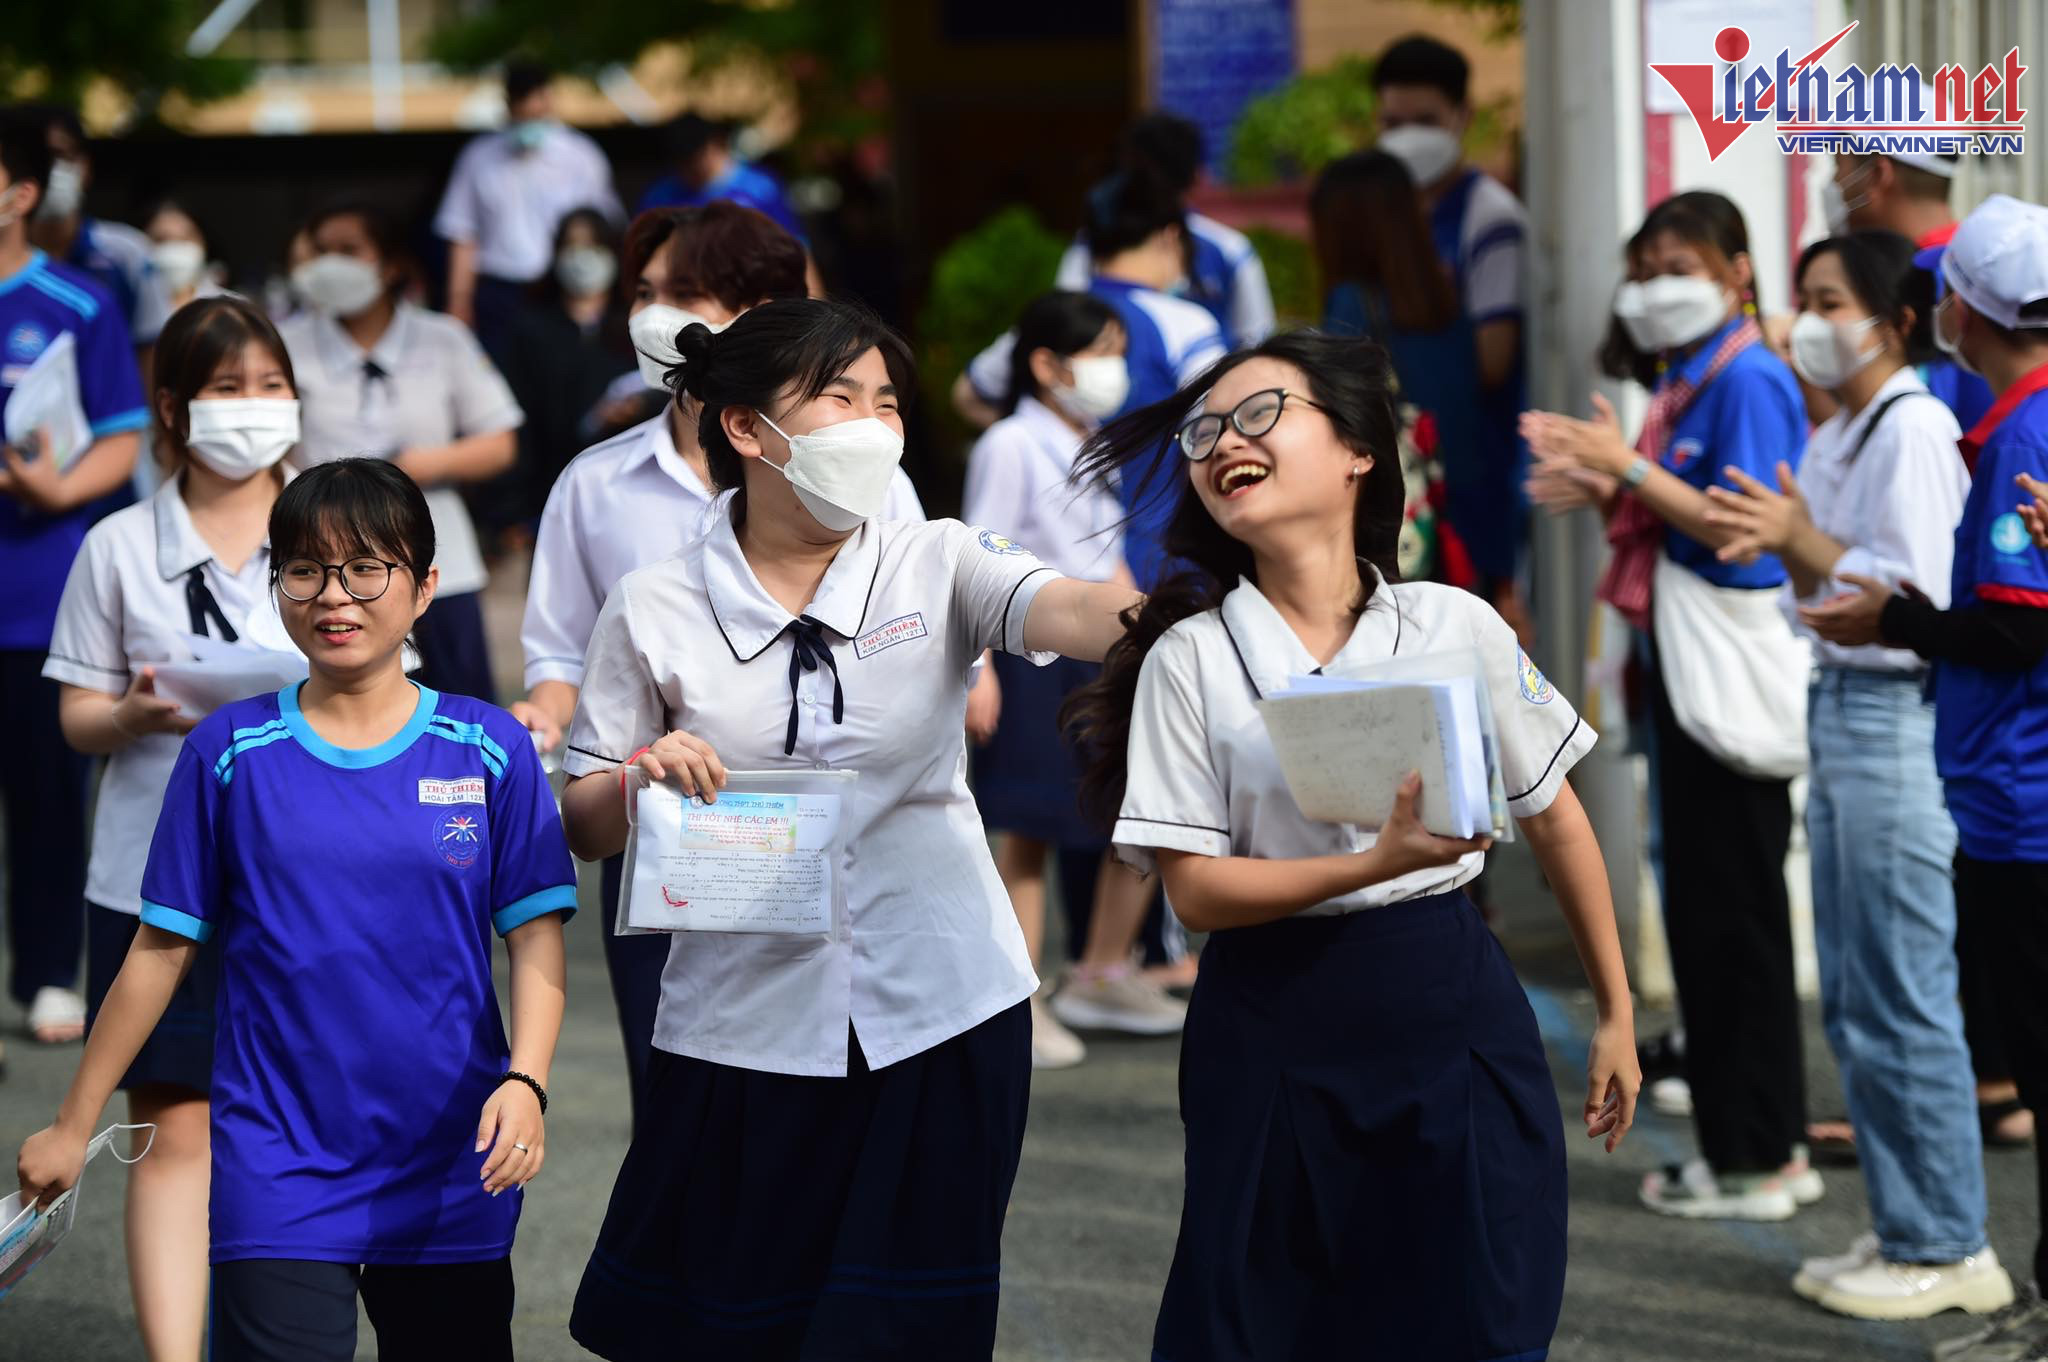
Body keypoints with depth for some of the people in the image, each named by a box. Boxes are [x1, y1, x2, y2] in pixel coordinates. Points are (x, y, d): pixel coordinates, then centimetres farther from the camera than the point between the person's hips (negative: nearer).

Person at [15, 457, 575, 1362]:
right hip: (277, 1174, -1)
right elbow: (162, 947, 5)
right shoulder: (231, 752, 1)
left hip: (452, 1173, 1)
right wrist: (73, 1125, 6)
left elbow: (536, 936, 1)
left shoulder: (489, 751, 1)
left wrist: (526, 1081, -16)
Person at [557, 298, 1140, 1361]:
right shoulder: (654, 611, 0)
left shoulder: (937, 568, 1)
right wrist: (640, 781, -18)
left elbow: (1075, 613, -19)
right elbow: (581, 827, 5)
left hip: (940, 1021, 1)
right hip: (743, 1025, 0)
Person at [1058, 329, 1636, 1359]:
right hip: (1272, 1032, -1)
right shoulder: (1190, 658, -6)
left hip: (1451, 1012, 1)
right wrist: (1378, 864, -23)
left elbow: (1555, 819, 8)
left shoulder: (1457, 627, -2)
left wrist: (1616, 1016, 13)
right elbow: (1196, 889, -9)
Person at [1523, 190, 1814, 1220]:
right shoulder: (1687, 381, 15)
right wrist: (1604, 488, 0)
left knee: (1731, 911, -5)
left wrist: (1628, 469, -19)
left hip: (1734, 667, -10)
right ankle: (1762, 1143, 20)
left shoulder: (1750, 381, -14)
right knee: (1708, 906, 13)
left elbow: (1739, 530, -20)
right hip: (1684, 667, 10)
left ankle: (1754, 1161, 1)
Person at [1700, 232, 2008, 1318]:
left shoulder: (1915, 429, -14)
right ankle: (1901, 1229, 21)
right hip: (1835, 705, 10)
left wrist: (1804, 539, -22)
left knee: (1902, 1004, -5)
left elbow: (1921, 594, -21)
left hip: (1898, 719, -10)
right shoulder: (1834, 438, 15)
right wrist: (1778, 549, 1)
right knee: (1851, 1003, 13)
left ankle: (1946, 1249, 3)